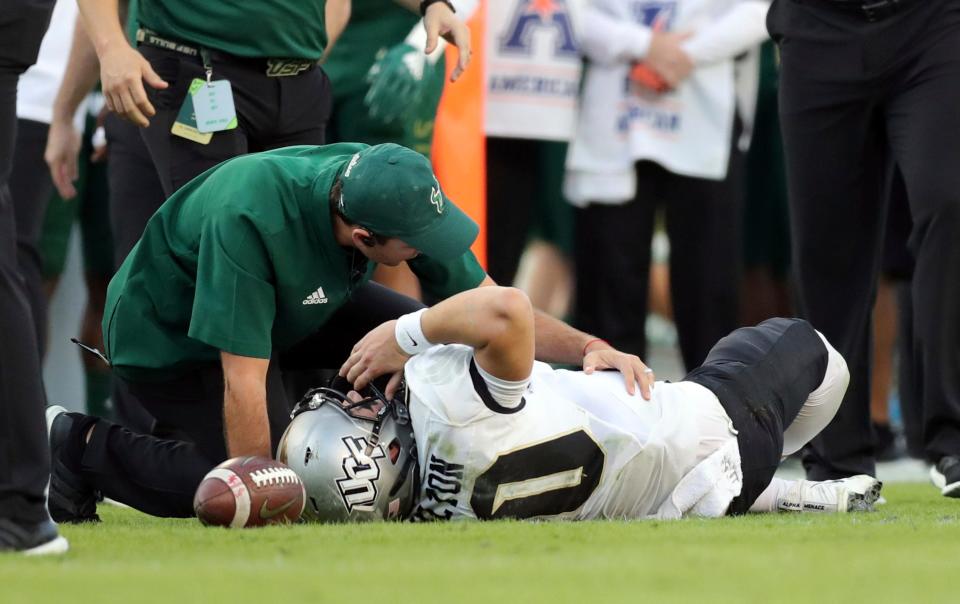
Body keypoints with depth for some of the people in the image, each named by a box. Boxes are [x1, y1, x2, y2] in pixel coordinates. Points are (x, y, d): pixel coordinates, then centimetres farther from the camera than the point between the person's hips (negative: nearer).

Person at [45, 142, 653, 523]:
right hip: (169, 336, -6)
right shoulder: (251, 220, -42)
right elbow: (244, 386, -37)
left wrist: (588, 346, -26)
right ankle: (87, 447, -1)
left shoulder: (396, 192, -22)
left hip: (294, 307, 7)